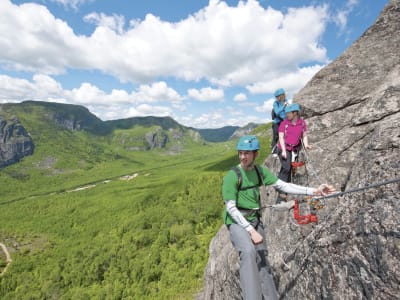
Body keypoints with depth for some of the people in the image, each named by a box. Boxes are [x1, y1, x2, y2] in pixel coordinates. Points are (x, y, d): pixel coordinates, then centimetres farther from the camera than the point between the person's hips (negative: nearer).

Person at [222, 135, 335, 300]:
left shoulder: (260, 170, -1)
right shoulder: (231, 176, -18)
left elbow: (283, 186, -2)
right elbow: (231, 208, -18)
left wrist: (314, 191, -10)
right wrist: (251, 231, -21)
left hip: (255, 220, 6)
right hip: (237, 222, -6)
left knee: (263, 261, 11)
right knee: (248, 251, -31)